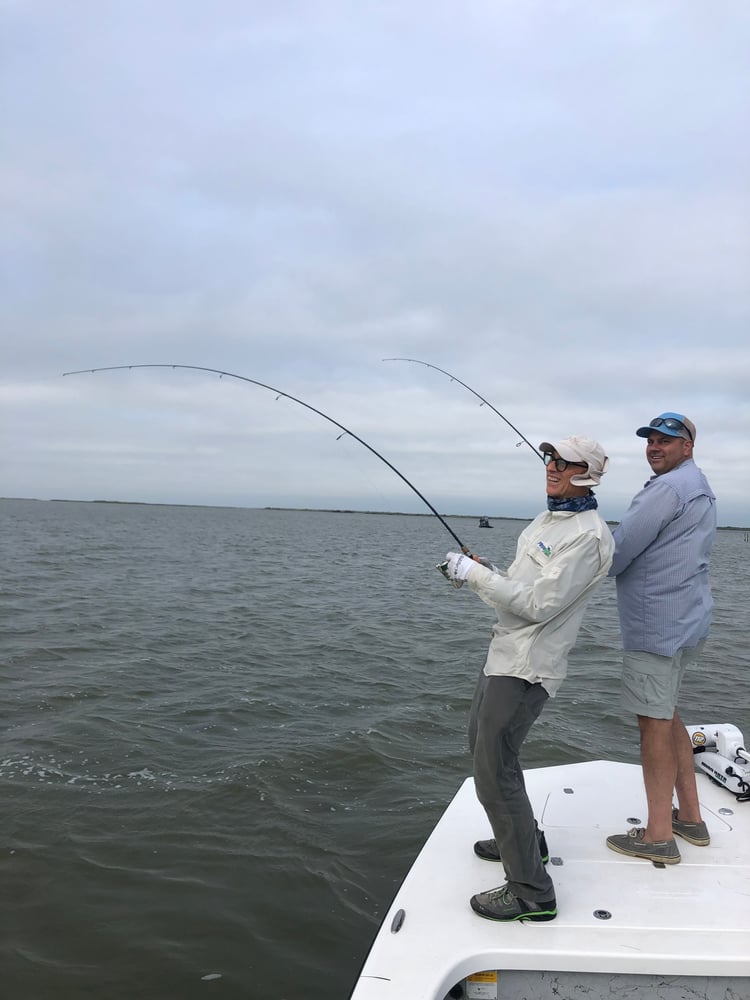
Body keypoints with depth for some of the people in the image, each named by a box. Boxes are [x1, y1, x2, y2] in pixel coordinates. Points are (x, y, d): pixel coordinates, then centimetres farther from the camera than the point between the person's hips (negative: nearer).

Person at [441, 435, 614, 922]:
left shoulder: (586, 535, -19)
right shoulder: (549, 518, 12)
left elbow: (539, 604, -24)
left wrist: (476, 575, -20)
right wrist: (485, 571, 1)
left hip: (527, 665, -10)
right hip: (505, 651, 10)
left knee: (494, 768, -9)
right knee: (483, 744, 23)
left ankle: (531, 892, 4)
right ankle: (524, 838, 41)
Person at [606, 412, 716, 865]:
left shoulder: (668, 487, -15)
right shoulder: (701, 488, 18)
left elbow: (619, 550, -16)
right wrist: (615, 562, 12)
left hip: (658, 626, -10)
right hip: (687, 621, 10)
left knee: (654, 721, -3)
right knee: (667, 716, 19)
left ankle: (659, 835, 6)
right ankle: (690, 817, 28)